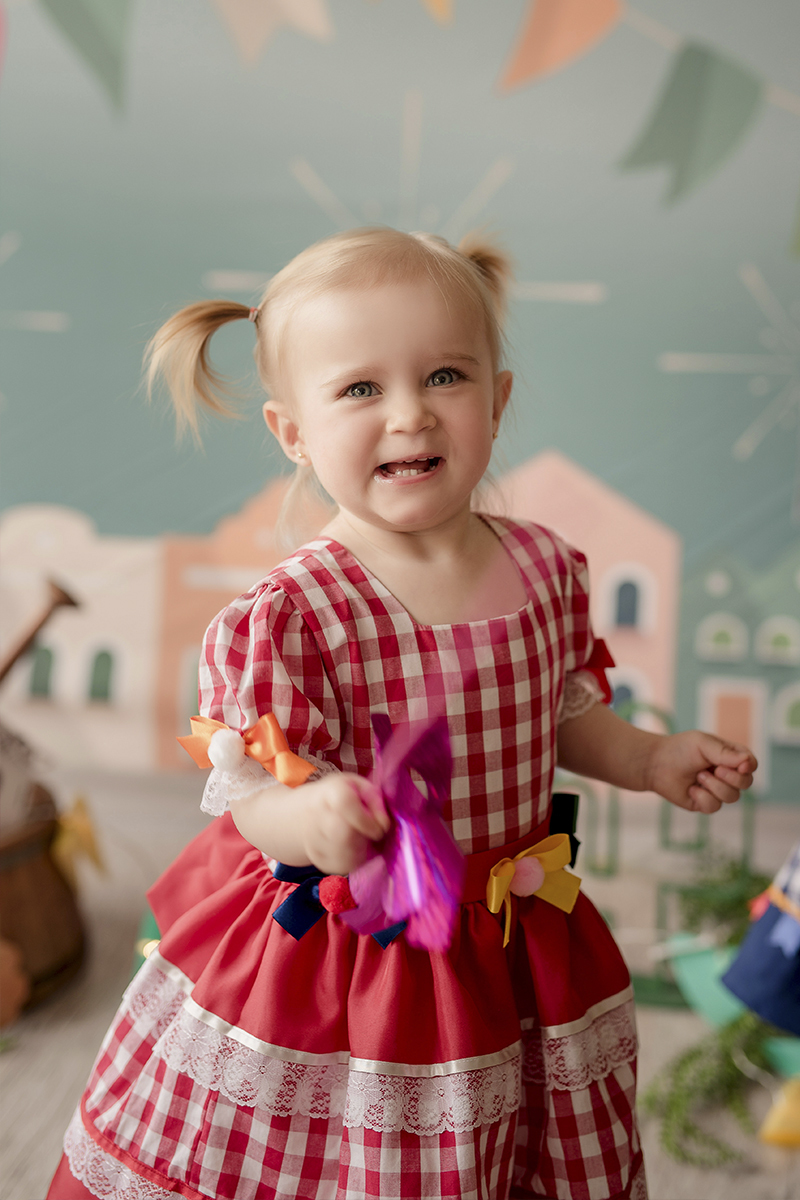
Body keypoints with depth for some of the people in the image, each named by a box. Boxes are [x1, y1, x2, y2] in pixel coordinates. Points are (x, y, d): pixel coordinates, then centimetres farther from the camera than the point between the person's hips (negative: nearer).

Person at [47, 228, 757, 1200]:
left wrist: (652, 761, -1)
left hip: (512, 960, 5)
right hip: (337, 958, -5)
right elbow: (258, 803, -20)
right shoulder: (286, 617, -22)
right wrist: (316, 819, -40)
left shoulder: (548, 569, -4)